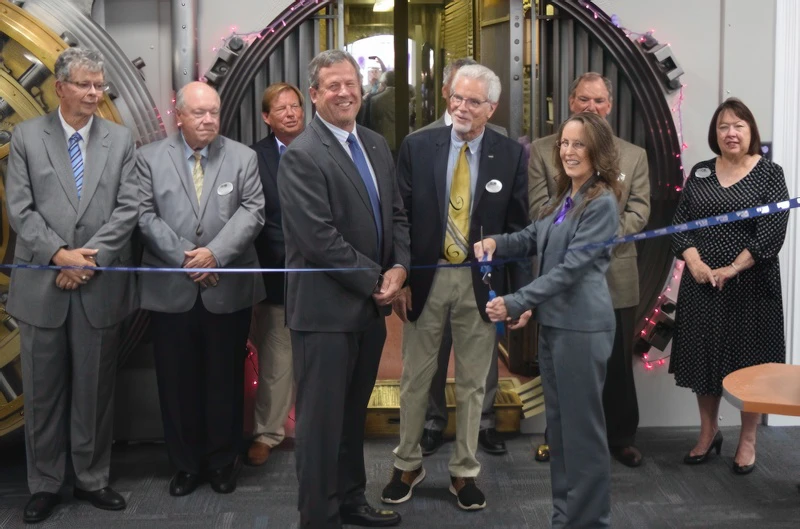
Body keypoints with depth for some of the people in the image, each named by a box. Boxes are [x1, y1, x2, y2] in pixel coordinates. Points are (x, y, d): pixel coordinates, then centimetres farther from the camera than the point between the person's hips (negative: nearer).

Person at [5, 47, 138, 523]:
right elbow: (19, 209, -4)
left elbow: (127, 209, -2)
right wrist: (59, 254, -15)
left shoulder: (121, 140, 5)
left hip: (100, 287, 1)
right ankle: (45, 484, 21)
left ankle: (93, 479, 23)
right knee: (43, 392, 8)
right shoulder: (27, 136, 3)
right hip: (41, 284, 0)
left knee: (95, 390, 9)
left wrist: (90, 257, -13)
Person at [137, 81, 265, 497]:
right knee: (177, 382, 8)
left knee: (226, 380, 9)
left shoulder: (243, 157, 4)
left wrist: (215, 253, -18)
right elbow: (145, 215, -3)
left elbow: (252, 212, -5)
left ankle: (223, 461, 24)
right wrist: (184, 257, -13)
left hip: (228, 289, 0)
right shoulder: (150, 158, 3)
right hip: (170, 289, 0)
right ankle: (186, 463, 22)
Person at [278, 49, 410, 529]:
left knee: (353, 413, 18)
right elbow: (320, 239, -20)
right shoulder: (302, 156, -14)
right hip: (327, 309, -7)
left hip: (371, 305, 7)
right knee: (322, 418, 3)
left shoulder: (377, 146, 11)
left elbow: (396, 214, 14)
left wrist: (399, 267, -3)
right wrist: (375, 280, -13)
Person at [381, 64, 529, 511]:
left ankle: (465, 471, 25)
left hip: (482, 282, 0)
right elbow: (401, 217, -1)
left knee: (473, 383, 11)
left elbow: (519, 226, -2)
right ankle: (408, 464, 30)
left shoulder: (511, 154, -3)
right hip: (427, 277, 1)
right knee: (416, 378, 12)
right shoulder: (418, 146, -3)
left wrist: (522, 291, -7)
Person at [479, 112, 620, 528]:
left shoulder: (601, 203, -14)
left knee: (582, 425, 1)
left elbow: (570, 267, -20)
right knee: (558, 423, 15)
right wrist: (496, 242, -4)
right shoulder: (563, 197, 13)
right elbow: (532, 239, 17)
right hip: (552, 321, 9)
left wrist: (516, 303, -23)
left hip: (582, 325, -9)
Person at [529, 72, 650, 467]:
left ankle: (621, 437, 25)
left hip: (615, 275, 1)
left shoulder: (634, 155, 7)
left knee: (618, 363, 9)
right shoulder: (542, 151, 3)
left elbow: (639, 212, -2)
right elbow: (538, 209, -6)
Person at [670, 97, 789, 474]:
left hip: (750, 284, -3)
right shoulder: (700, 173, 7)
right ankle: (708, 433, 26)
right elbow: (680, 223, 4)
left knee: (749, 358, 3)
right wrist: (695, 263, -12)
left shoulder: (769, 174, -3)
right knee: (703, 355, 9)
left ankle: (748, 440, 18)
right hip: (701, 283, 4)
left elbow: (773, 232, -12)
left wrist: (732, 269, -17)